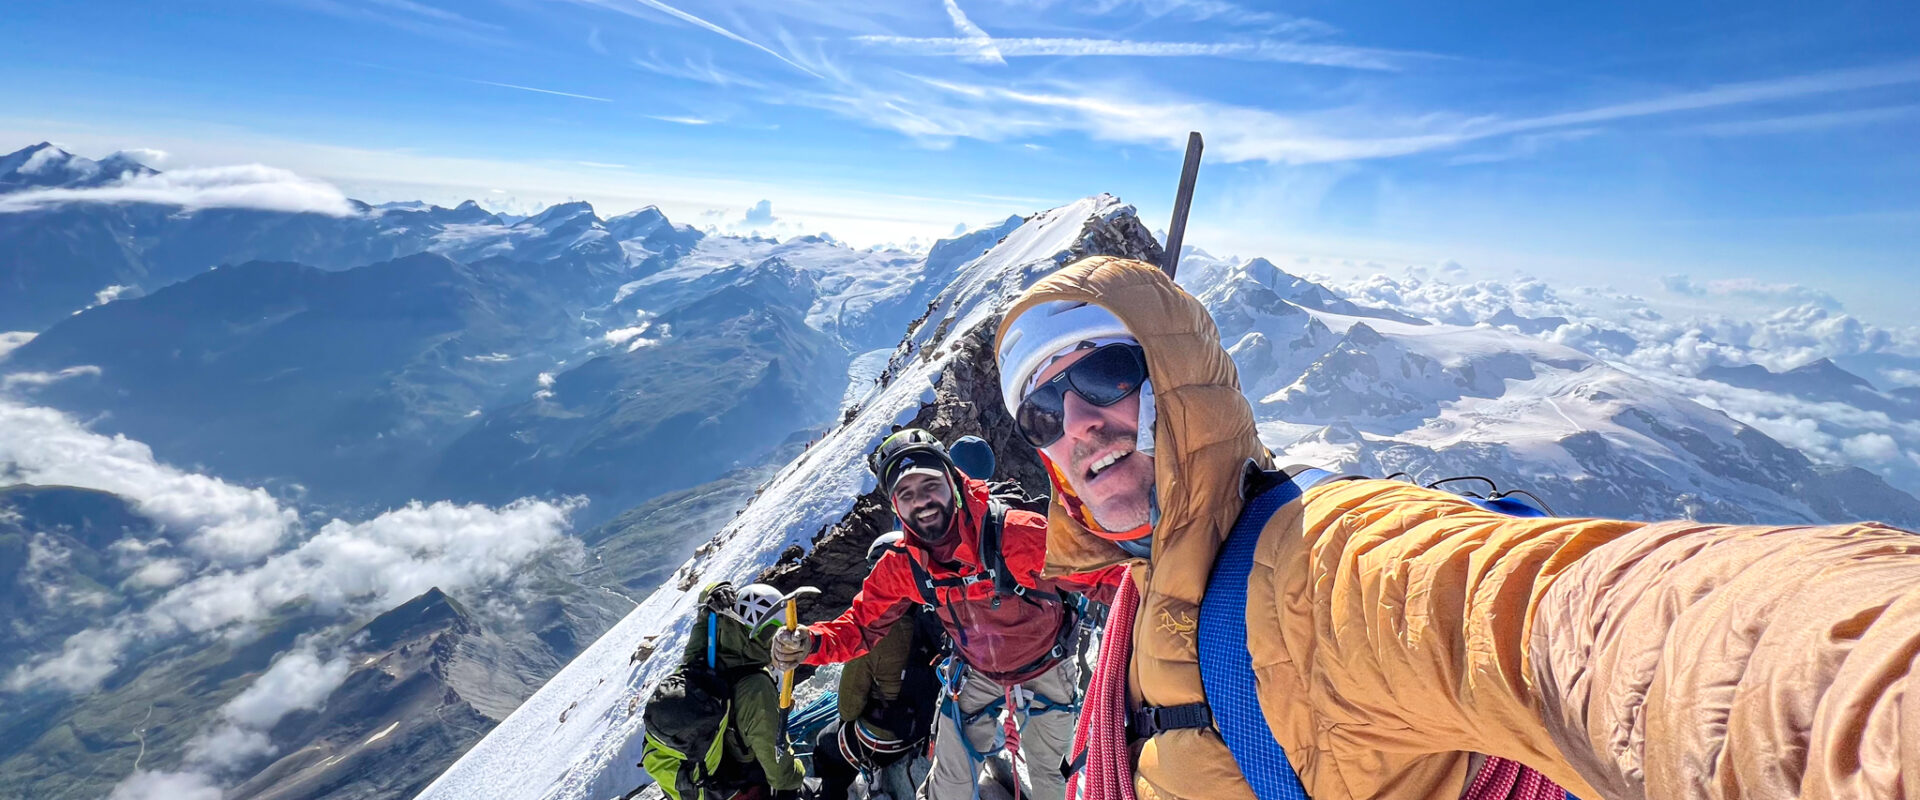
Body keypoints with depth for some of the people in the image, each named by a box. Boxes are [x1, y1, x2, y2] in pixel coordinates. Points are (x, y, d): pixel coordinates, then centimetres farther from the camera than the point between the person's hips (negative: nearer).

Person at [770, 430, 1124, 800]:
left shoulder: (1018, 534, -35)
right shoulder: (901, 566, -21)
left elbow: (1099, 573, -28)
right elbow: (861, 626, -12)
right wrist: (810, 643, -30)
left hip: (1044, 670, -1)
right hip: (975, 674, 2)